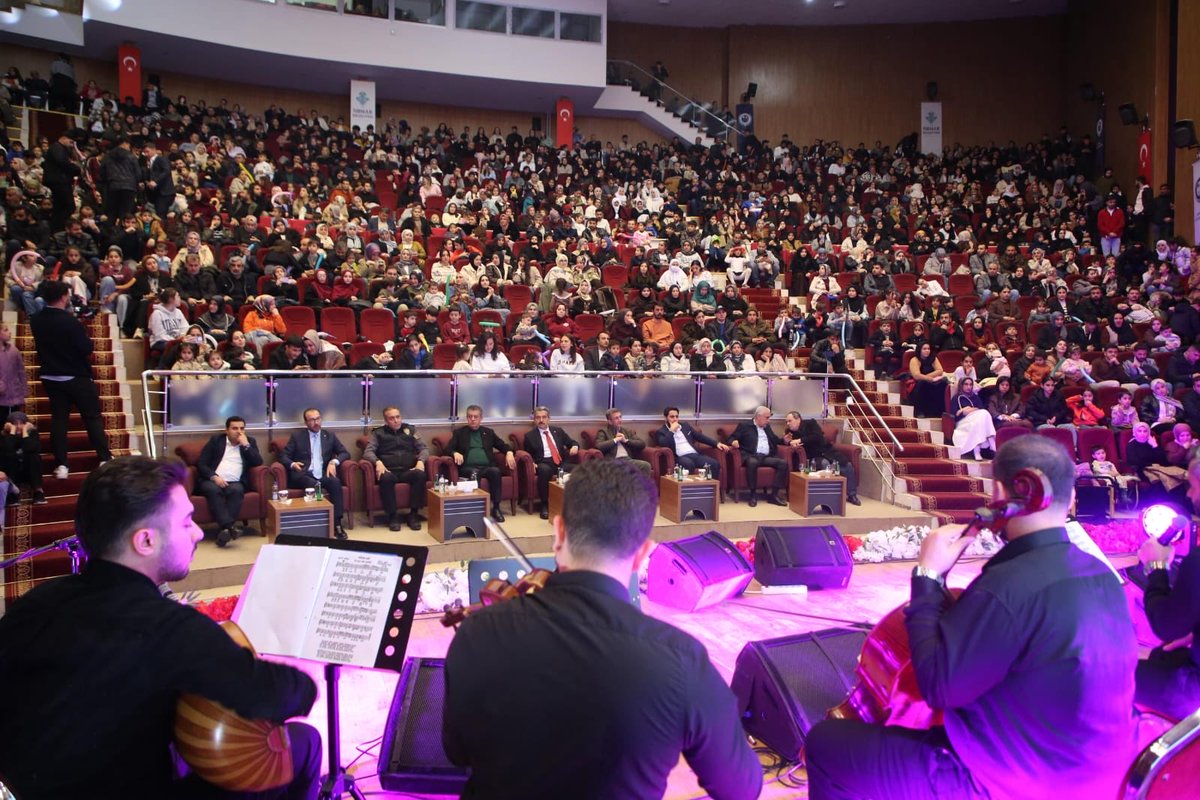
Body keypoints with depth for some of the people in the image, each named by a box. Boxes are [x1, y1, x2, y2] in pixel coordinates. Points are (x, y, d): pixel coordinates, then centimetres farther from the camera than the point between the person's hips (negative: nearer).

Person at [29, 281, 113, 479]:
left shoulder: (36, 321, -1)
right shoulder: (70, 321, -21)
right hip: (76, 377, -5)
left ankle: (61, 465, 7)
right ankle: (105, 458, 7)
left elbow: (41, 345, 14)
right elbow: (87, 348, -19)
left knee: (58, 418, 9)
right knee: (92, 416, 5)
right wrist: (85, 337, -1)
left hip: (50, 377, 5)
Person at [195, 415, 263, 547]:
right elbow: (201, 464, 6)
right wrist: (214, 477, -12)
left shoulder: (250, 441, 17)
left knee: (236, 490, -33)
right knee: (213, 490, -34)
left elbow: (258, 462, 3)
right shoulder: (216, 440, 14)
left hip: (234, 483, 1)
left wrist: (246, 445, -5)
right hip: (213, 481, -1)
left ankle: (224, 529, -41)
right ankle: (230, 526, -47)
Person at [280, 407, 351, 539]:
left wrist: (334, 462, -9)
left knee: (335, 482, -32)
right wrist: (292, 464, -16)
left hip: (323, 474, 2)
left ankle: (337, 523, -32)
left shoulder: (330, 436, 17)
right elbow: (283, 456, 7)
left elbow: (345, 453, 13)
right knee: (313, 485, -37)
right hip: (304, 475, -2)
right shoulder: (297, 436, 12)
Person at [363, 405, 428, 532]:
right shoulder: (378, 433, 13)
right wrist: (377, 462, -20)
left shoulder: (410, 430, 18)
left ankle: (414, 514, -22)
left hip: (408, 471, 2)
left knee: (420, 474, -32)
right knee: (386, 478, -37)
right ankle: (392, 516, -23)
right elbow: (368, 451, 1)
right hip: (389, 471, -2)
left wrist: (421, 461, -9)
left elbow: (423, 448, 12)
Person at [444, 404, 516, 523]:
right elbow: (448, 449, 7)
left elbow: (503, 446, 21)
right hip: (469, 467, -2)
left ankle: (496, 508, -26)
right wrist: (455, 453, -17)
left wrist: (509, 453, -2)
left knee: (495, 471, -32)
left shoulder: (488, 432, 21)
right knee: (474, 474, -37)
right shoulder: (459, 432, 16)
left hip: (487, 466, 2)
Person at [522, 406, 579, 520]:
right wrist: (532, 463, -8)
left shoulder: (558, 430, 19)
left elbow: (572, 442, 21)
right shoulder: (530, 435, 11)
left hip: (561, 462, 3)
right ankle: (545, 505, -29)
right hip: (544, 463, -3)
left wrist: (575, 446, -3)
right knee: (544, 470, -41)